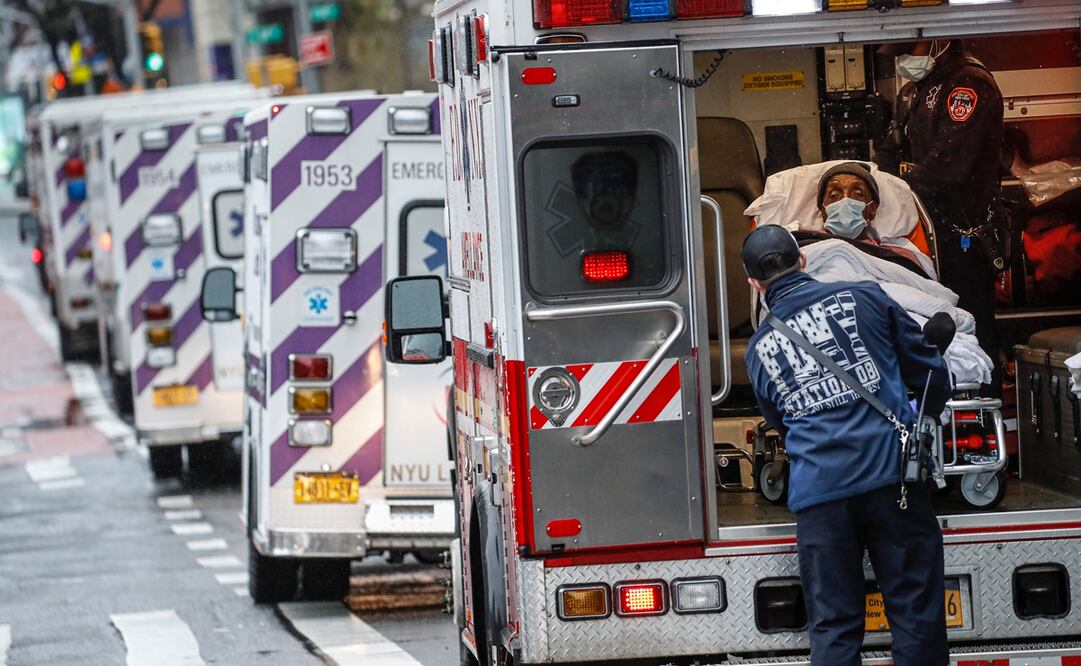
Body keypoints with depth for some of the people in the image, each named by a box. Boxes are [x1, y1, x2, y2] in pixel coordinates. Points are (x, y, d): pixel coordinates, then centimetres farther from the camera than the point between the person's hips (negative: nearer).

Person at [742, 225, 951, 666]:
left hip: (817, 492, 2)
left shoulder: (759, 350, 13)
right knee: (915, 613, 3)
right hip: (892, 475, -2)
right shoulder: (862, 298, 6)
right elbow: (930, 372, 10)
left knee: (833, 627, 4)